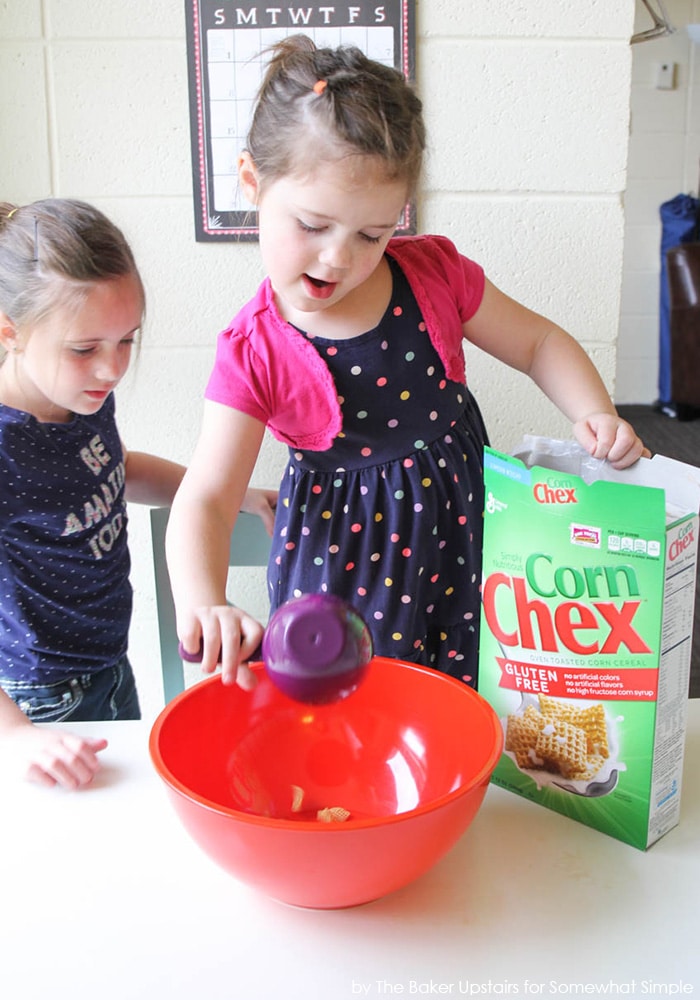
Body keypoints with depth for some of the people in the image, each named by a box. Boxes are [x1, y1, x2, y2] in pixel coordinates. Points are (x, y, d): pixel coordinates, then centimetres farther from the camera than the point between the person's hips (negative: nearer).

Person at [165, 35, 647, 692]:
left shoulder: (435, 275, -7)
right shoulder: (256, 352, -16)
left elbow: (539, 344, 6)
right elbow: (206, 497, -21)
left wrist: (595, 413, -14)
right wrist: (202, 603, -40)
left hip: (458, 527, 3)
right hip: (342, 555, -2)